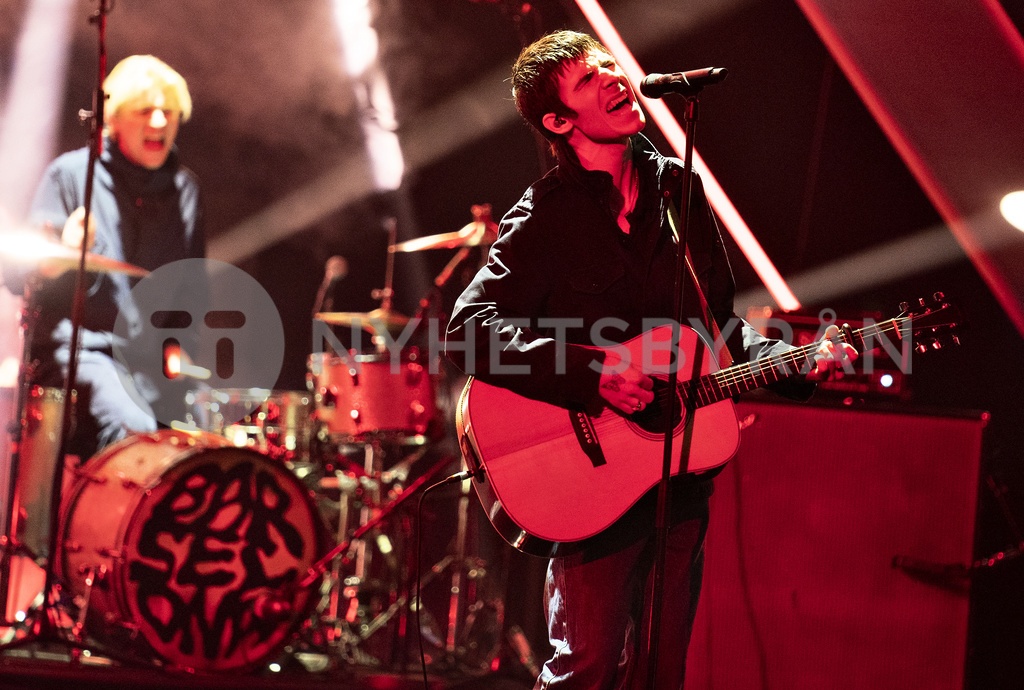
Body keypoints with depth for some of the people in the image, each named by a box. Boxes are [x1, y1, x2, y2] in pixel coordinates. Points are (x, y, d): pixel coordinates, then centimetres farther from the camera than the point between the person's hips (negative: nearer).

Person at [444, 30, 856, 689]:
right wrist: (591, 371, -26)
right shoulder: (545, 216, -8)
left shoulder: (677, 188, 10)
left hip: (682, 478, 6)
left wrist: (795, 365, 1)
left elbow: (720, 321, 17)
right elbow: (471, 326, -19)